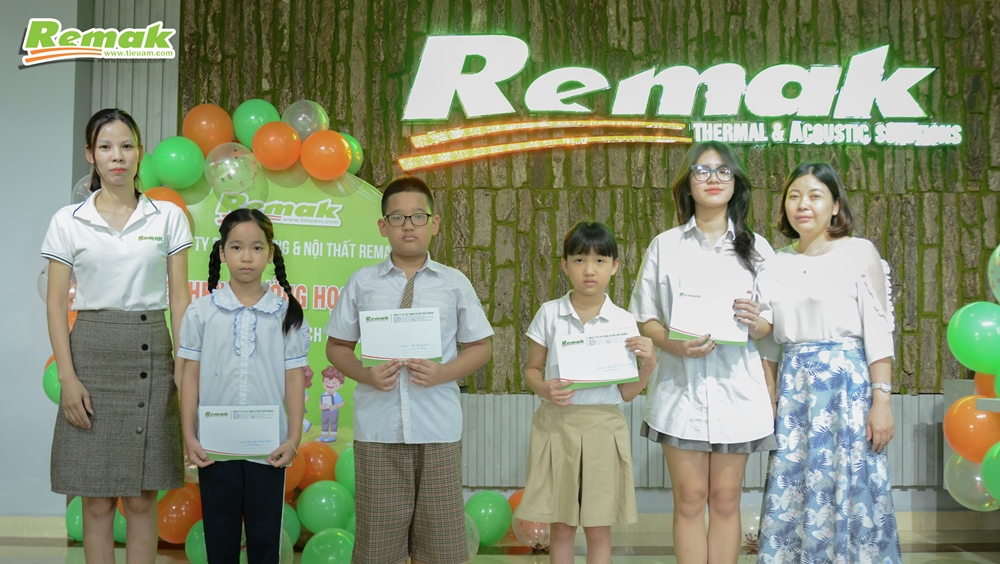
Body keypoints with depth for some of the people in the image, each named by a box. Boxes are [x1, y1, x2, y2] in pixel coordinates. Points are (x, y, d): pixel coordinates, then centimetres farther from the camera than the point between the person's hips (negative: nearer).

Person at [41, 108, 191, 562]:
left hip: (150, 354, 1)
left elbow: (179, 298, 5)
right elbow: (56, 304, 1)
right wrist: (67, 377, -8)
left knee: (142, 498, 4)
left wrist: (184, 366, -3)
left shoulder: (169, 217, 5)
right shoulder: (68, 222, 3)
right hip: (92, 354, 0)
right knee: (96, 501, 2)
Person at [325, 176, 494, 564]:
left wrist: (443, 372, -10)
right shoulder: (361, 283, 6)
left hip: (438, 429, 0)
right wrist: (364, 374, -9)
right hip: (377, 430, 0)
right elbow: (337, 346, 10)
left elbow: (480, 346, 8)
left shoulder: (455, 284, 6)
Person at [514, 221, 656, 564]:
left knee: (599, 531, 7)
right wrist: (544, 389, -15)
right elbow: (532, 370, 6)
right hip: (557, 425, 0)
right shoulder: (549, 314, -1)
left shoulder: (623, 322, -1)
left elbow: (626, 393, 2)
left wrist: (648, 364, -15)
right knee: (561, 527, 8)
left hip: (603, 427, 0)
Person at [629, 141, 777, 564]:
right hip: (681, 384, -1)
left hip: (735, 386, 1)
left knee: (726, 499, 5)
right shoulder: (665, 246, 7)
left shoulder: (756, 248, 8)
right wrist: (674, 345, -15)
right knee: (690, 499, 1)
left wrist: (757, 323, -14)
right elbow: (644, 317, 5)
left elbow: (772, 325, 9)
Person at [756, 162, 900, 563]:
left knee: (847, 491, -3)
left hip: (846, 379, -4)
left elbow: (878, 331, -6)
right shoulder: (778, 263, 12)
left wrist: (881, 401, -12)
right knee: (790, 492, 5)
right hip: (793, 383, 5)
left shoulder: (860, 252, -2)